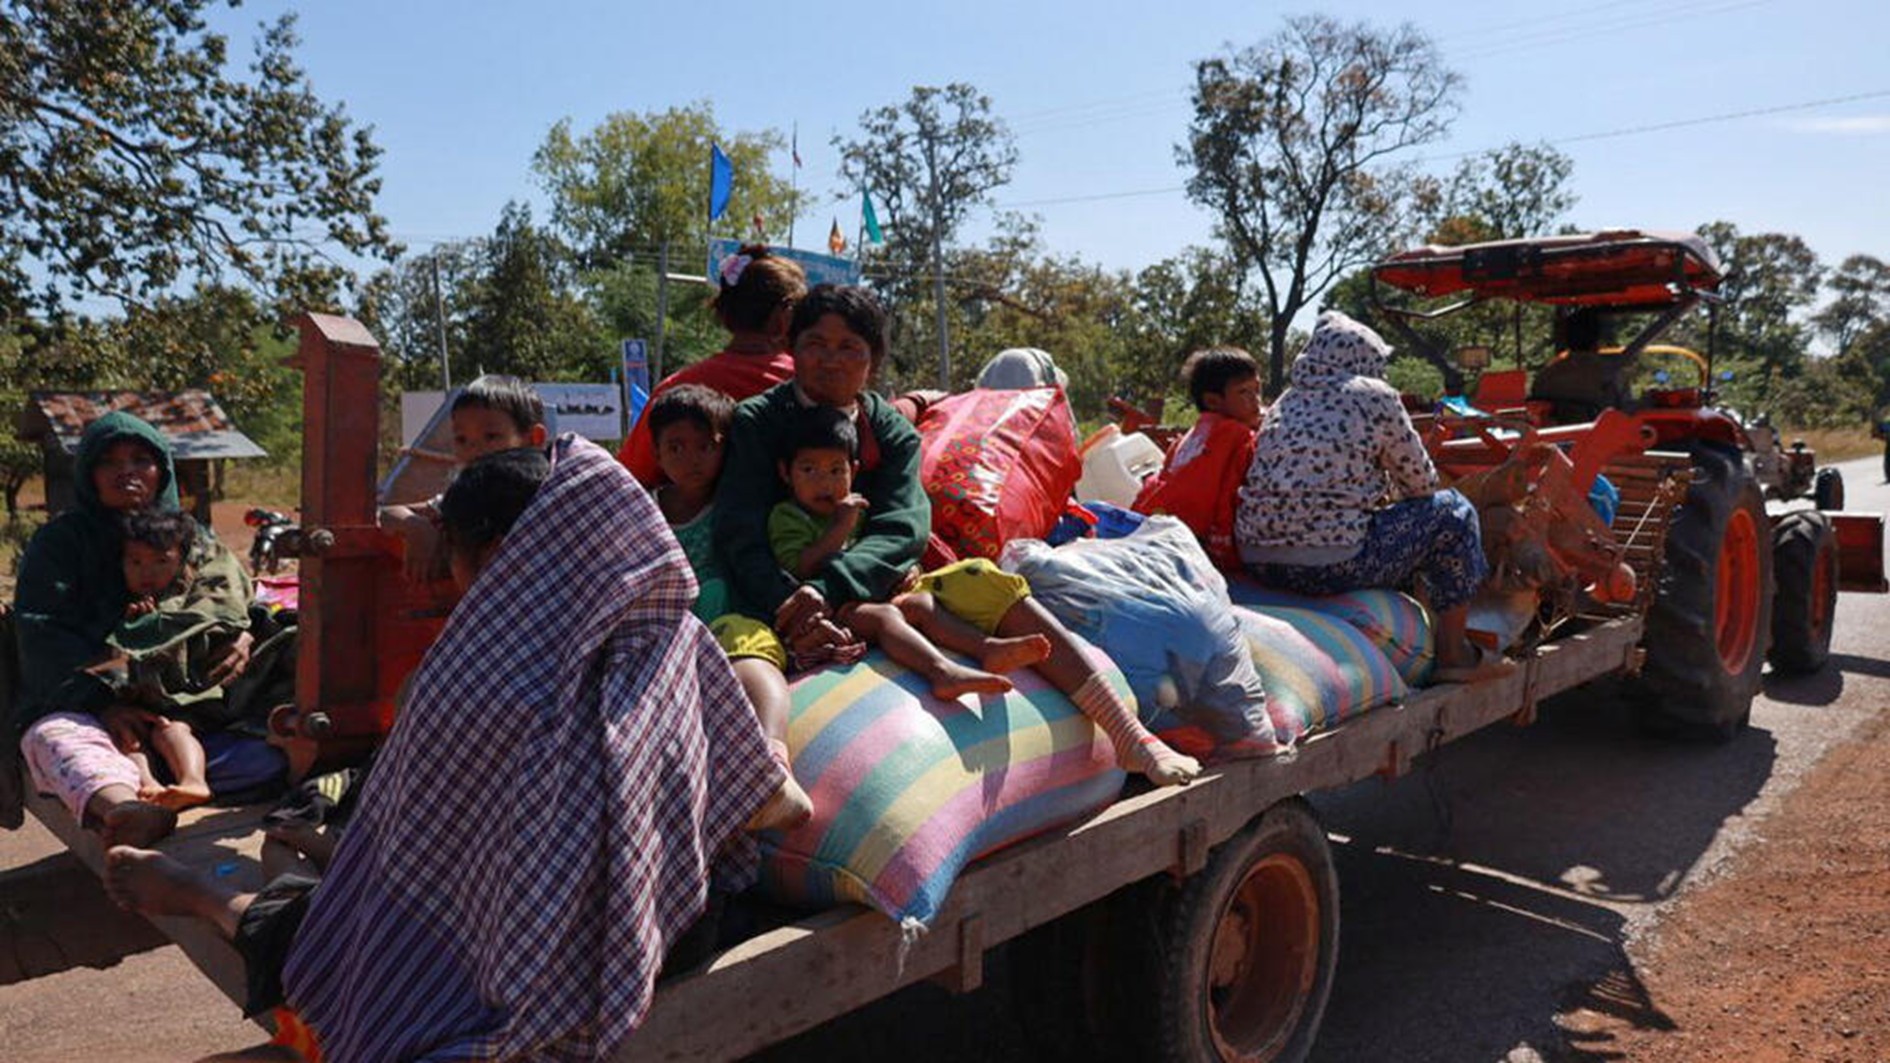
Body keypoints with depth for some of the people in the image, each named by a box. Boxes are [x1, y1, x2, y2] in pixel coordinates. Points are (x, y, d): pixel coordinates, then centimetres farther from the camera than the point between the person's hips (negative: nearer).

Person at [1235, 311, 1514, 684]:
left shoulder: (1286, 401, 17)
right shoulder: (1375, 396, 0)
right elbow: (1421, 481, 8)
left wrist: (1381, 494, 36)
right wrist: (1393, 495, 29)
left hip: (1257, 563, 8)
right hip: (1331, 567, -7)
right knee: (1452, 512, 11)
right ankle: (1454, 655, 18)